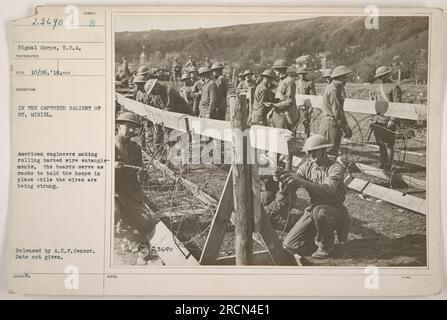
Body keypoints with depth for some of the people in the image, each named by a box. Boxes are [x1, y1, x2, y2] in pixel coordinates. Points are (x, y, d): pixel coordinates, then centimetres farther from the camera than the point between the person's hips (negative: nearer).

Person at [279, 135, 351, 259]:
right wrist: (284, 178, -30)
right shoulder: (307, 166, 1)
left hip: (334, 210, -4)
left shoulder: (336, 167, -15)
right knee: (289, 246, -7)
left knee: (318, 211, -40)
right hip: (313, 210, 5)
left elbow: (328, 190, -33)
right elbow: (291, 188, -8)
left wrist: (301, 181, -40)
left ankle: (326, 244, -11)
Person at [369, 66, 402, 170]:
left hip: (388, 121, -6)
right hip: (377, 120, 6)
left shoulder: (394, 87, -5)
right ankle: (382, 166, 21)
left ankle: (388, 167, 5)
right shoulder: (375, 87, 15)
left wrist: (392, 120, -18)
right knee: (381, 144, 12)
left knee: (388, 145, -2)